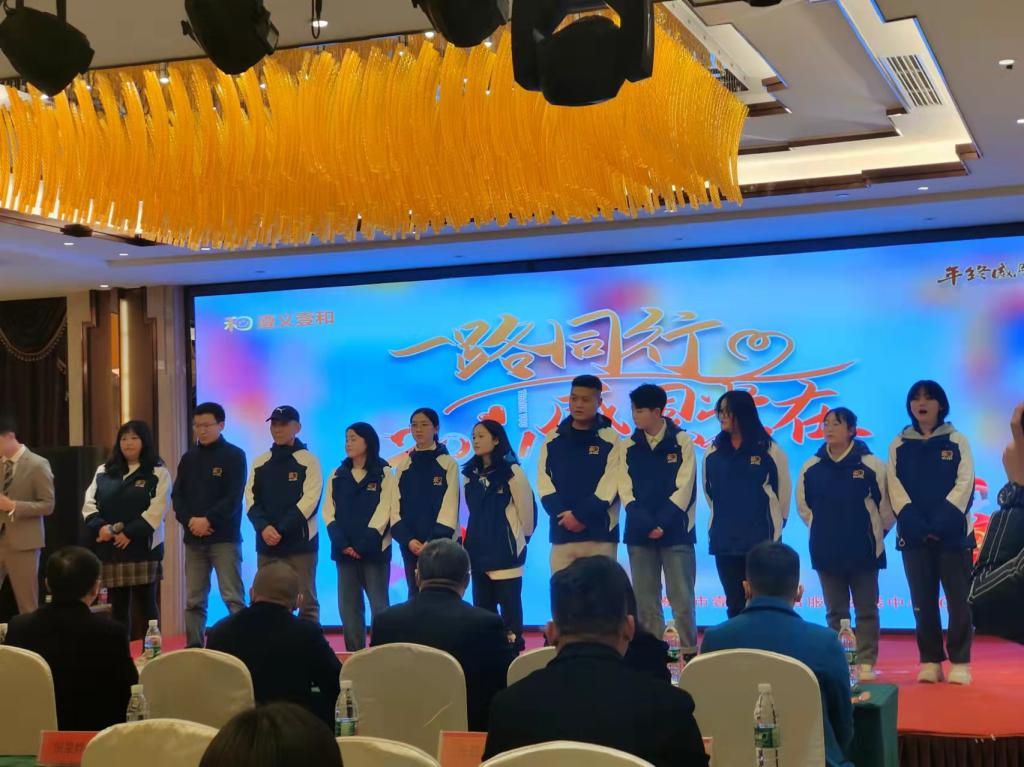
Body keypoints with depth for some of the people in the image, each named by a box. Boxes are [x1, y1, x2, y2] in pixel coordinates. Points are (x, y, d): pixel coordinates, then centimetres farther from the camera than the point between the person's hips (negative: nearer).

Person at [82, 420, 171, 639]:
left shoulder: (158, 473, 1)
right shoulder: (104, 472, 15)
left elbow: (156, 510, -9)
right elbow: (89, 503, 9)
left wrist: (129, 533, -16)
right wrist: (100, 526, -10)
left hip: (143, 547, -4)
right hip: (109, 548, 4)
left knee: (146, 603, -1)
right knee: (118, 605, 7)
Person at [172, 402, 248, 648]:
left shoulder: (234, 456, -1)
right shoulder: (189, 458, 13)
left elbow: (233, 498, -9)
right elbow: (177, 495, 8)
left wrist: (208, 520, -17)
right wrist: (189, 520, -10)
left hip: (224, 538, -5)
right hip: (193, 538, 5)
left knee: (233, 598, -8)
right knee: (193, 600, 6)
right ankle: (194, 648, 11)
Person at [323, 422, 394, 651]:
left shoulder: (384, 474, 1)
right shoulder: (337, 475, 12)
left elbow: (383, 512, -7)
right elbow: (329, 512, 5)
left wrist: (364, 545, -16)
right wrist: (341, 543, -11)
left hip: (374, 549, -4)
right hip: (344, 550, 4)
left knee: (379, 605, -3)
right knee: (348, 606, 4)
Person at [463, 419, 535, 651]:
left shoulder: (512, 472, -9)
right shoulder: (470, 474, 10)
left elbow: (526, 508, -4)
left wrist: (521, 539, 5)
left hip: (506, 551, -6)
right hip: (478, 550, 6)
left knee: (509, 604, -5)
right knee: (482, 606, 9)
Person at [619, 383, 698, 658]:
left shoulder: (681, 442, 0)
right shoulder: (629, 447, 8)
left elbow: (684, 489, -6)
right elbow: (626, 491, 1)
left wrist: (662, 523, -14)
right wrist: (645, 524, -13)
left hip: (676, 532, -3)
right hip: (639, 534, 3)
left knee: (682, 597, -1)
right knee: (645, 599, 5)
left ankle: (690, 652, 8)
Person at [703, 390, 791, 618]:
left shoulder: (769, 450, -5)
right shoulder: (713, 451, 5)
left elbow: (783, 490, 3)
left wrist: (775, 523, 11)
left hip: (761, 540, -3)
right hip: (723, 541, 4)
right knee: (734, 603, 8)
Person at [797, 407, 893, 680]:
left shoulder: (871, 465, -9)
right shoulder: (811, 467, 1)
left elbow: (885, 505, -2)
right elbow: (803, 505, 15)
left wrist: (876, 532, 6)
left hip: (863, 552, -3)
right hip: (826, 552, 3)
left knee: (866, 610, 4)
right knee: (835, 611, 10)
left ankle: (866, 663, 12)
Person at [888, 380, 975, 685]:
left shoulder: (957, 441, 5)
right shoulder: (899, 445, 9)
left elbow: (964, 484, -4)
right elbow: (896, 489, 0)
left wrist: (942, 523, -17)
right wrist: (917, 526, -13)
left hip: (953, 533, -2)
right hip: (913, 534, 2)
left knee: (959, 600, -4)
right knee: (923, 601, 3)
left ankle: (960, 663, 2)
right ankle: (930, 662, 9)